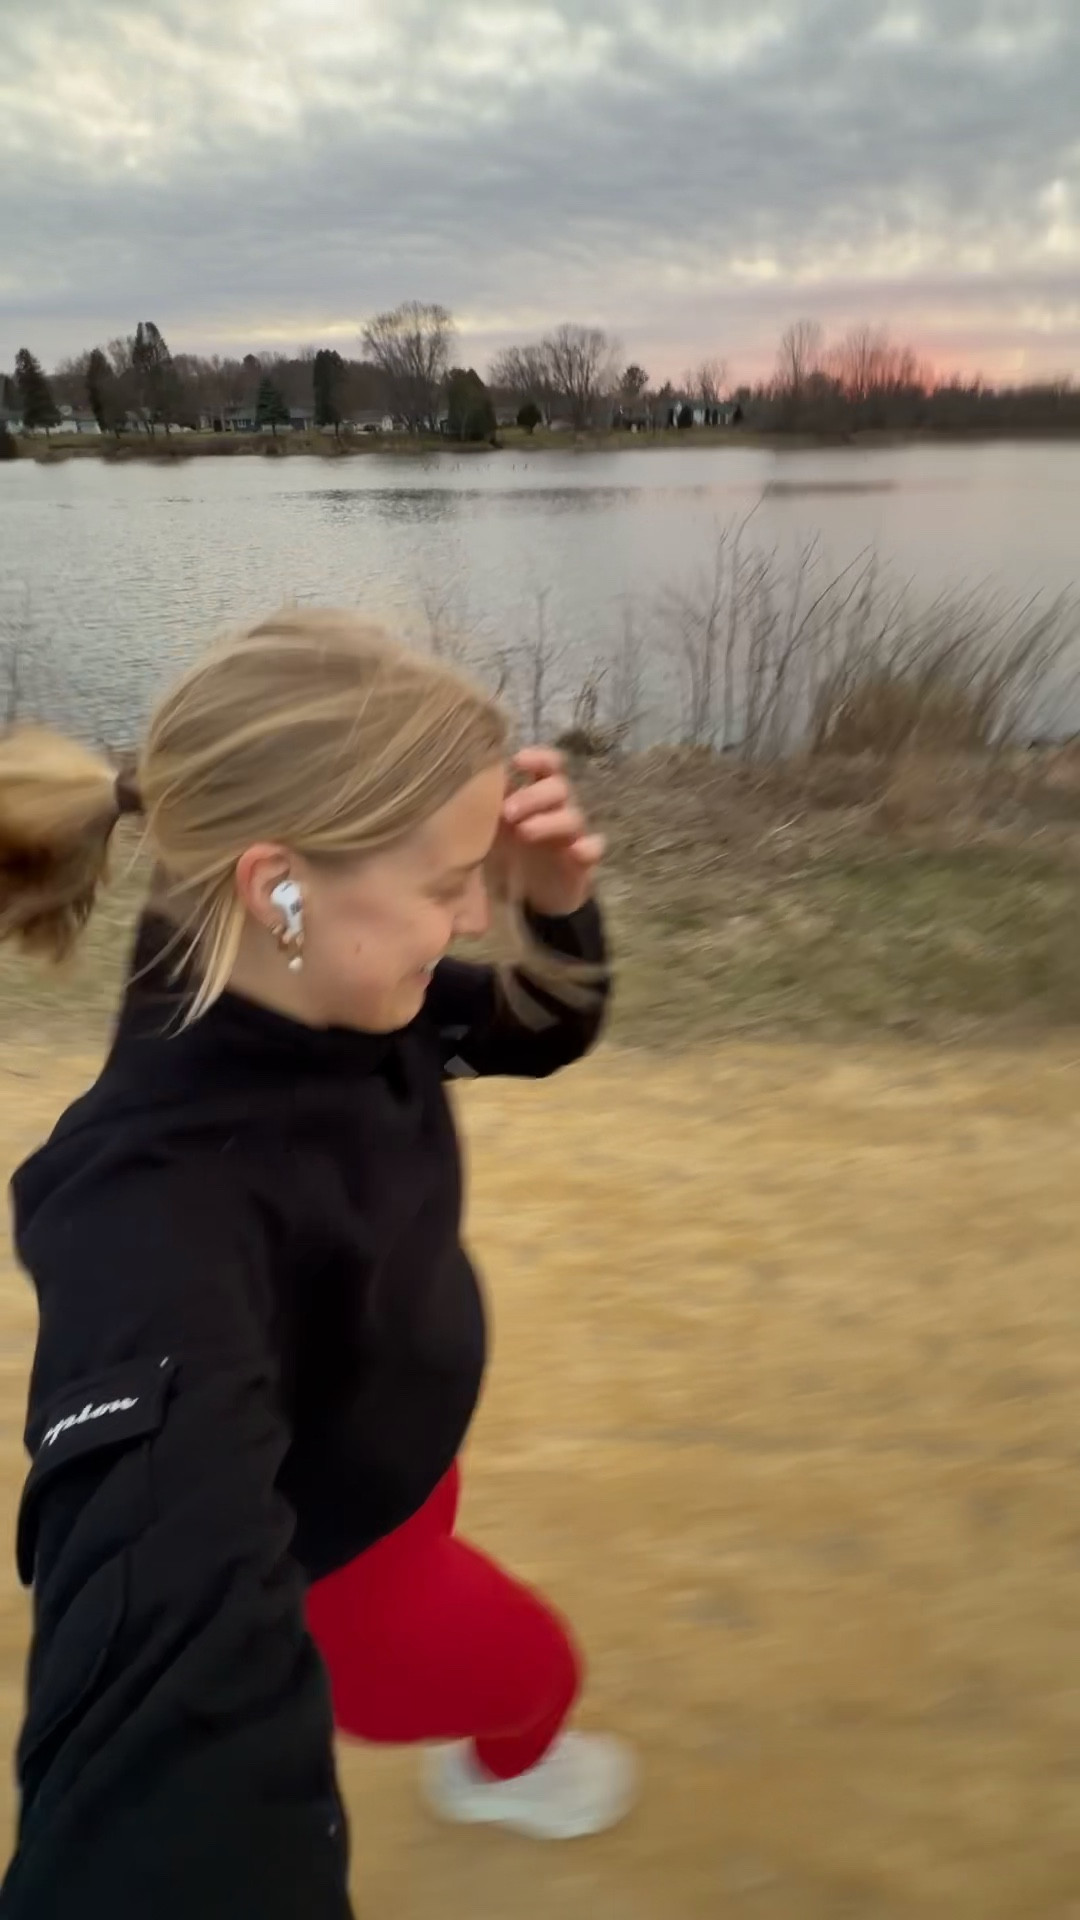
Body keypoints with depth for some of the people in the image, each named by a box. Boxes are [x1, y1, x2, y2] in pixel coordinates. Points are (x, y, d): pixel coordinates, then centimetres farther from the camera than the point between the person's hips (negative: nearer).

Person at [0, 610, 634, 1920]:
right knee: (527, 1665, 23)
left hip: (397, 1464, 6)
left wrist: (556, 904, -28)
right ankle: (508, 1767, 61)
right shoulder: (156, 1196, -45)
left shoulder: (336, 1001, -21)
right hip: (318, 1564, -6)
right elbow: (173, 1629, -57)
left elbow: (543, 1032, -6)